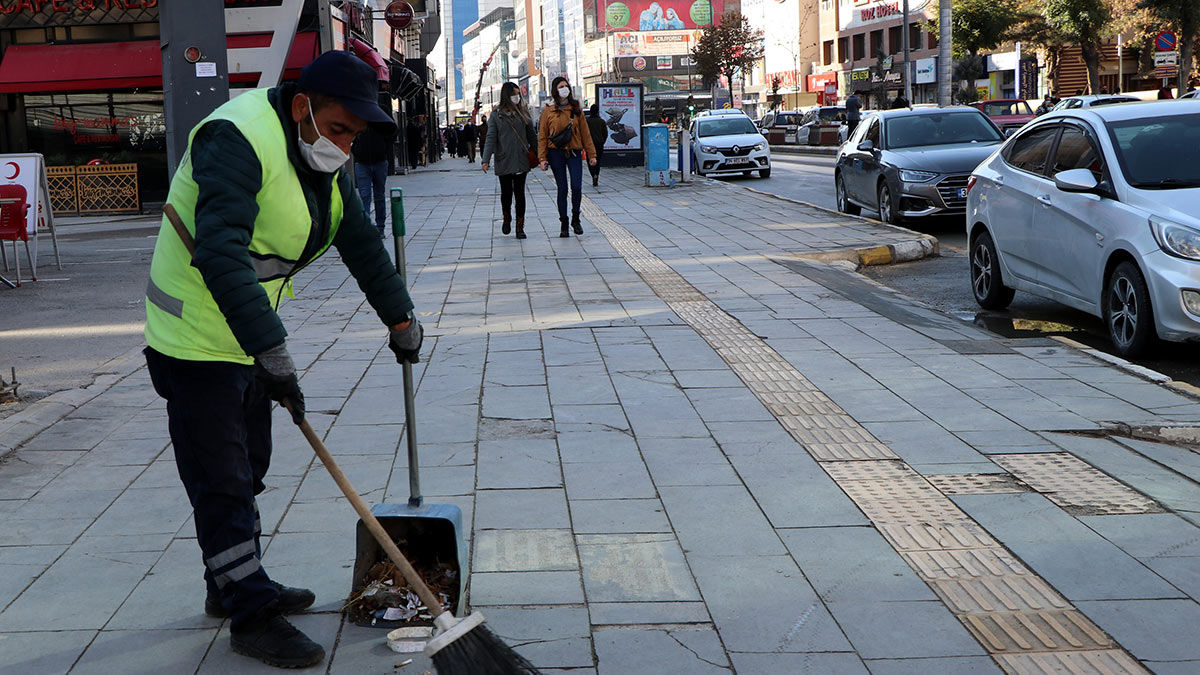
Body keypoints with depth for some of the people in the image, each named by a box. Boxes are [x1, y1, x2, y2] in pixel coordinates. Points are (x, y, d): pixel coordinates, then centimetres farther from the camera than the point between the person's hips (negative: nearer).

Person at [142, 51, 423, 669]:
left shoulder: (324, 161, 5)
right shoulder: (238, 141, -25)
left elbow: (360, 243, 17)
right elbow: (220, 255, -37)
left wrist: (400, 317, 23)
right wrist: (272, 351, -40)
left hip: (250, 336, 9)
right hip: (198, 340, -9)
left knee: (248, 469, 18)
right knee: (223, 481, -4)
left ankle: (234, 587, 33)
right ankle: (251, 616, 3)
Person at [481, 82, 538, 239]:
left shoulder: (523, 112, 7)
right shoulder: (497, 114, 0)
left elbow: (531, 135, 14)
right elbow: (491, 138, -3)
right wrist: (485, 159, -11)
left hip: (521, 160, 1)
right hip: (503, 162, -1)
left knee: (519, 193, 1)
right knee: (506, 193, 5)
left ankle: (520, 227, 7)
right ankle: (507, 219, 33)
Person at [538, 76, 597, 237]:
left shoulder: (576, 109, 9)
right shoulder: (548, 111, 3)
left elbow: (585, 133, 10)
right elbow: (542, 136, 3)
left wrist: (591, 154, 6)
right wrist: (542, 158, -5)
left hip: (574, 153, 1)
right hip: (556, 153, -1)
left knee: (576, 187, -11)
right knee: (562, 189, 0)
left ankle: (575, 218, 11)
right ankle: (564, 224, 10)